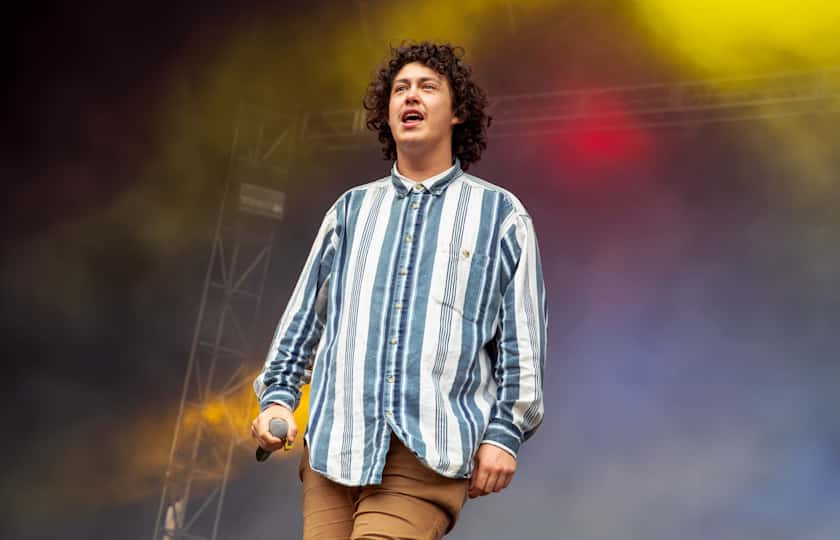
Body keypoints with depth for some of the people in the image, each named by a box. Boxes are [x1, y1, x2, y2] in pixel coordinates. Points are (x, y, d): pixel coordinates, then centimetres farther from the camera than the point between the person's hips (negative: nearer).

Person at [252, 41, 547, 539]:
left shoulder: (500, 215, 10)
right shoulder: (351, 211, 18)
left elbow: (522, 339, 6)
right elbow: (304, 317, 20)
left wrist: (505, 432, -1)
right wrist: (278, 396, 9)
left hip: (431, 454, -3)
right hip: (335, 443, 3)